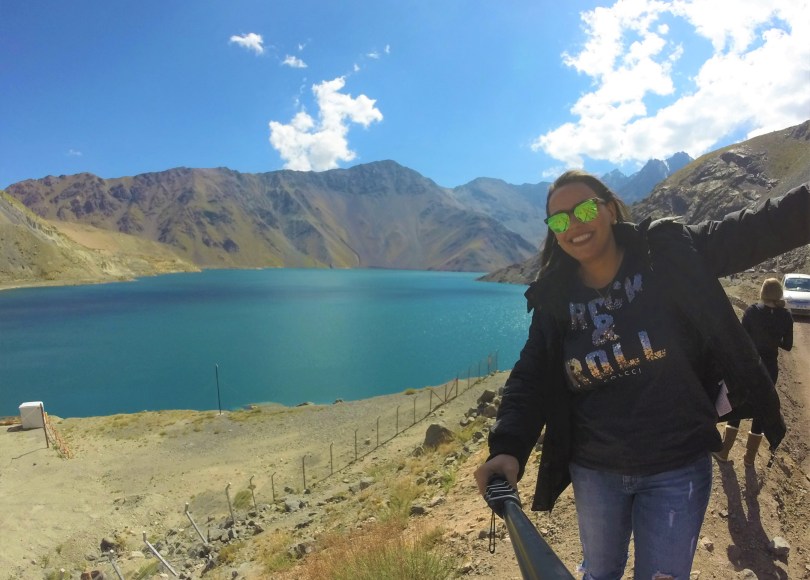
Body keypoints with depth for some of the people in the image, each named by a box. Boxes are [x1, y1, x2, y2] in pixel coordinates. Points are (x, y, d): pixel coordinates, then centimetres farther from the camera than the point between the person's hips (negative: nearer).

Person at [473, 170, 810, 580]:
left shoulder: (669, 254, -10)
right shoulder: (553, 300, -6)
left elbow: (763, 227, -9)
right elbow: (530, 378, -10)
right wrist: (507, 448, -24)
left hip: (676, 469, -2)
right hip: (594, 471, 2)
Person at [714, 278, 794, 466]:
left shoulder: (751, 311, -11)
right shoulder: (786, 316, -5)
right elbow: (787, 345, 2)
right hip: (770, 367, 1)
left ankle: (724, 451, 14)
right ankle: (750, 456, 19)